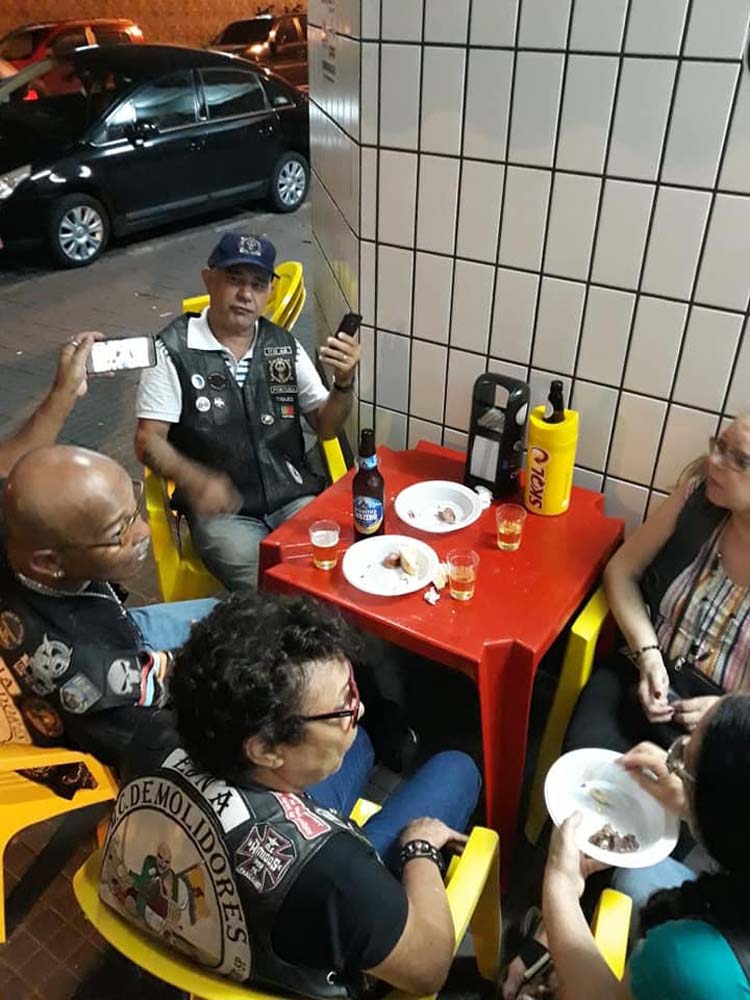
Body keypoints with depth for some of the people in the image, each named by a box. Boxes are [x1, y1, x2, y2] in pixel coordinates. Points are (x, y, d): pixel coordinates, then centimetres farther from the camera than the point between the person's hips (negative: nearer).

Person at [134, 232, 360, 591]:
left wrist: (344, 383, -9)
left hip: (294, 498, 4)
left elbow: (325, 427, 12)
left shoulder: (285, 346, 8)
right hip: (223, 510, -3)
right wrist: (195, 481, -25)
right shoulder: (174, 349, -6)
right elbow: (149, 441, -6)